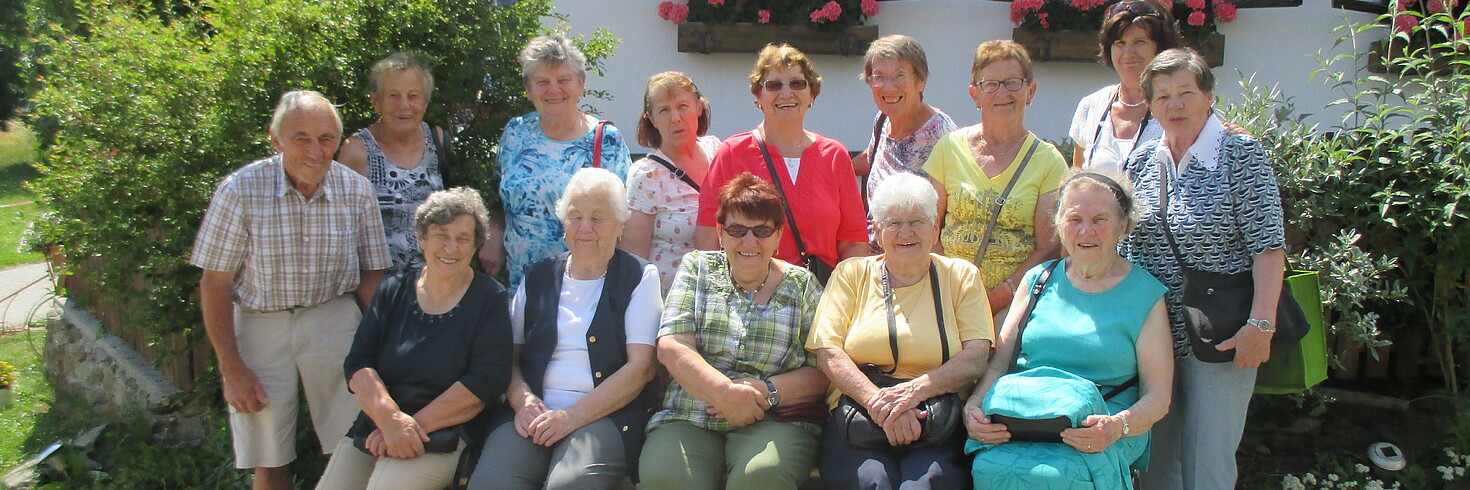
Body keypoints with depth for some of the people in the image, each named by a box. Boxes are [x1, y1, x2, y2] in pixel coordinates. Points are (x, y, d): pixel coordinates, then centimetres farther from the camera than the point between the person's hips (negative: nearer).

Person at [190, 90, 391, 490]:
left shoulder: (357, 191, -5)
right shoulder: (241, 190, -12)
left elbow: (372, 275, 3)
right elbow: (214, 284, -7)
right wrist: (231, 369, -7)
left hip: (335, 318, 1)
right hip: (259, 324, -1)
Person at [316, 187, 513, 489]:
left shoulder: (490, 299, 0)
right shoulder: (393, 292, 10)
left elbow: (487, 381, -10)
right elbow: (357, 365, 2)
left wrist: (415, 425, -16)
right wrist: (390, 417, -18)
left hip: (445, 434, -4)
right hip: (372, 428, 4)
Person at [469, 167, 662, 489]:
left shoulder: (640, 278, 7)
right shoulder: (537, 278, 19)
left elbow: (642, 367, -3)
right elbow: (508, 354, 15)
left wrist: (573, 417, -12)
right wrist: (522, 401, -7)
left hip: (607, 416, -3)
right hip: (534, 415, 3)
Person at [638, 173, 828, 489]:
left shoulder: (802, 285, 11)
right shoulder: (696, 268, 13)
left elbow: (821, 373, 4)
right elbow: (671, 347, -1)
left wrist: (767, 391, -15)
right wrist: (724, 391, -17)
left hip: (773, 422, 0)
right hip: (687, 421, 1)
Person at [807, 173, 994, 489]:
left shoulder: (961, 276, 15)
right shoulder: (852, 274, 15)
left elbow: (976, 357, 3)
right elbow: (828, 352, 3)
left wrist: (916, 389, -16)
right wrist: (878, 401, -14)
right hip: (858, 416, 0)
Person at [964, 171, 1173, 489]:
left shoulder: (1146, 293, 7)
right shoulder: (1038, 280, 16)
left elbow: (1158, 396, 2)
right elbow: (999, 361, 12)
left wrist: (1118, 426, -20)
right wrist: (975, 405, -9)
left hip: (1102, 431, -2)